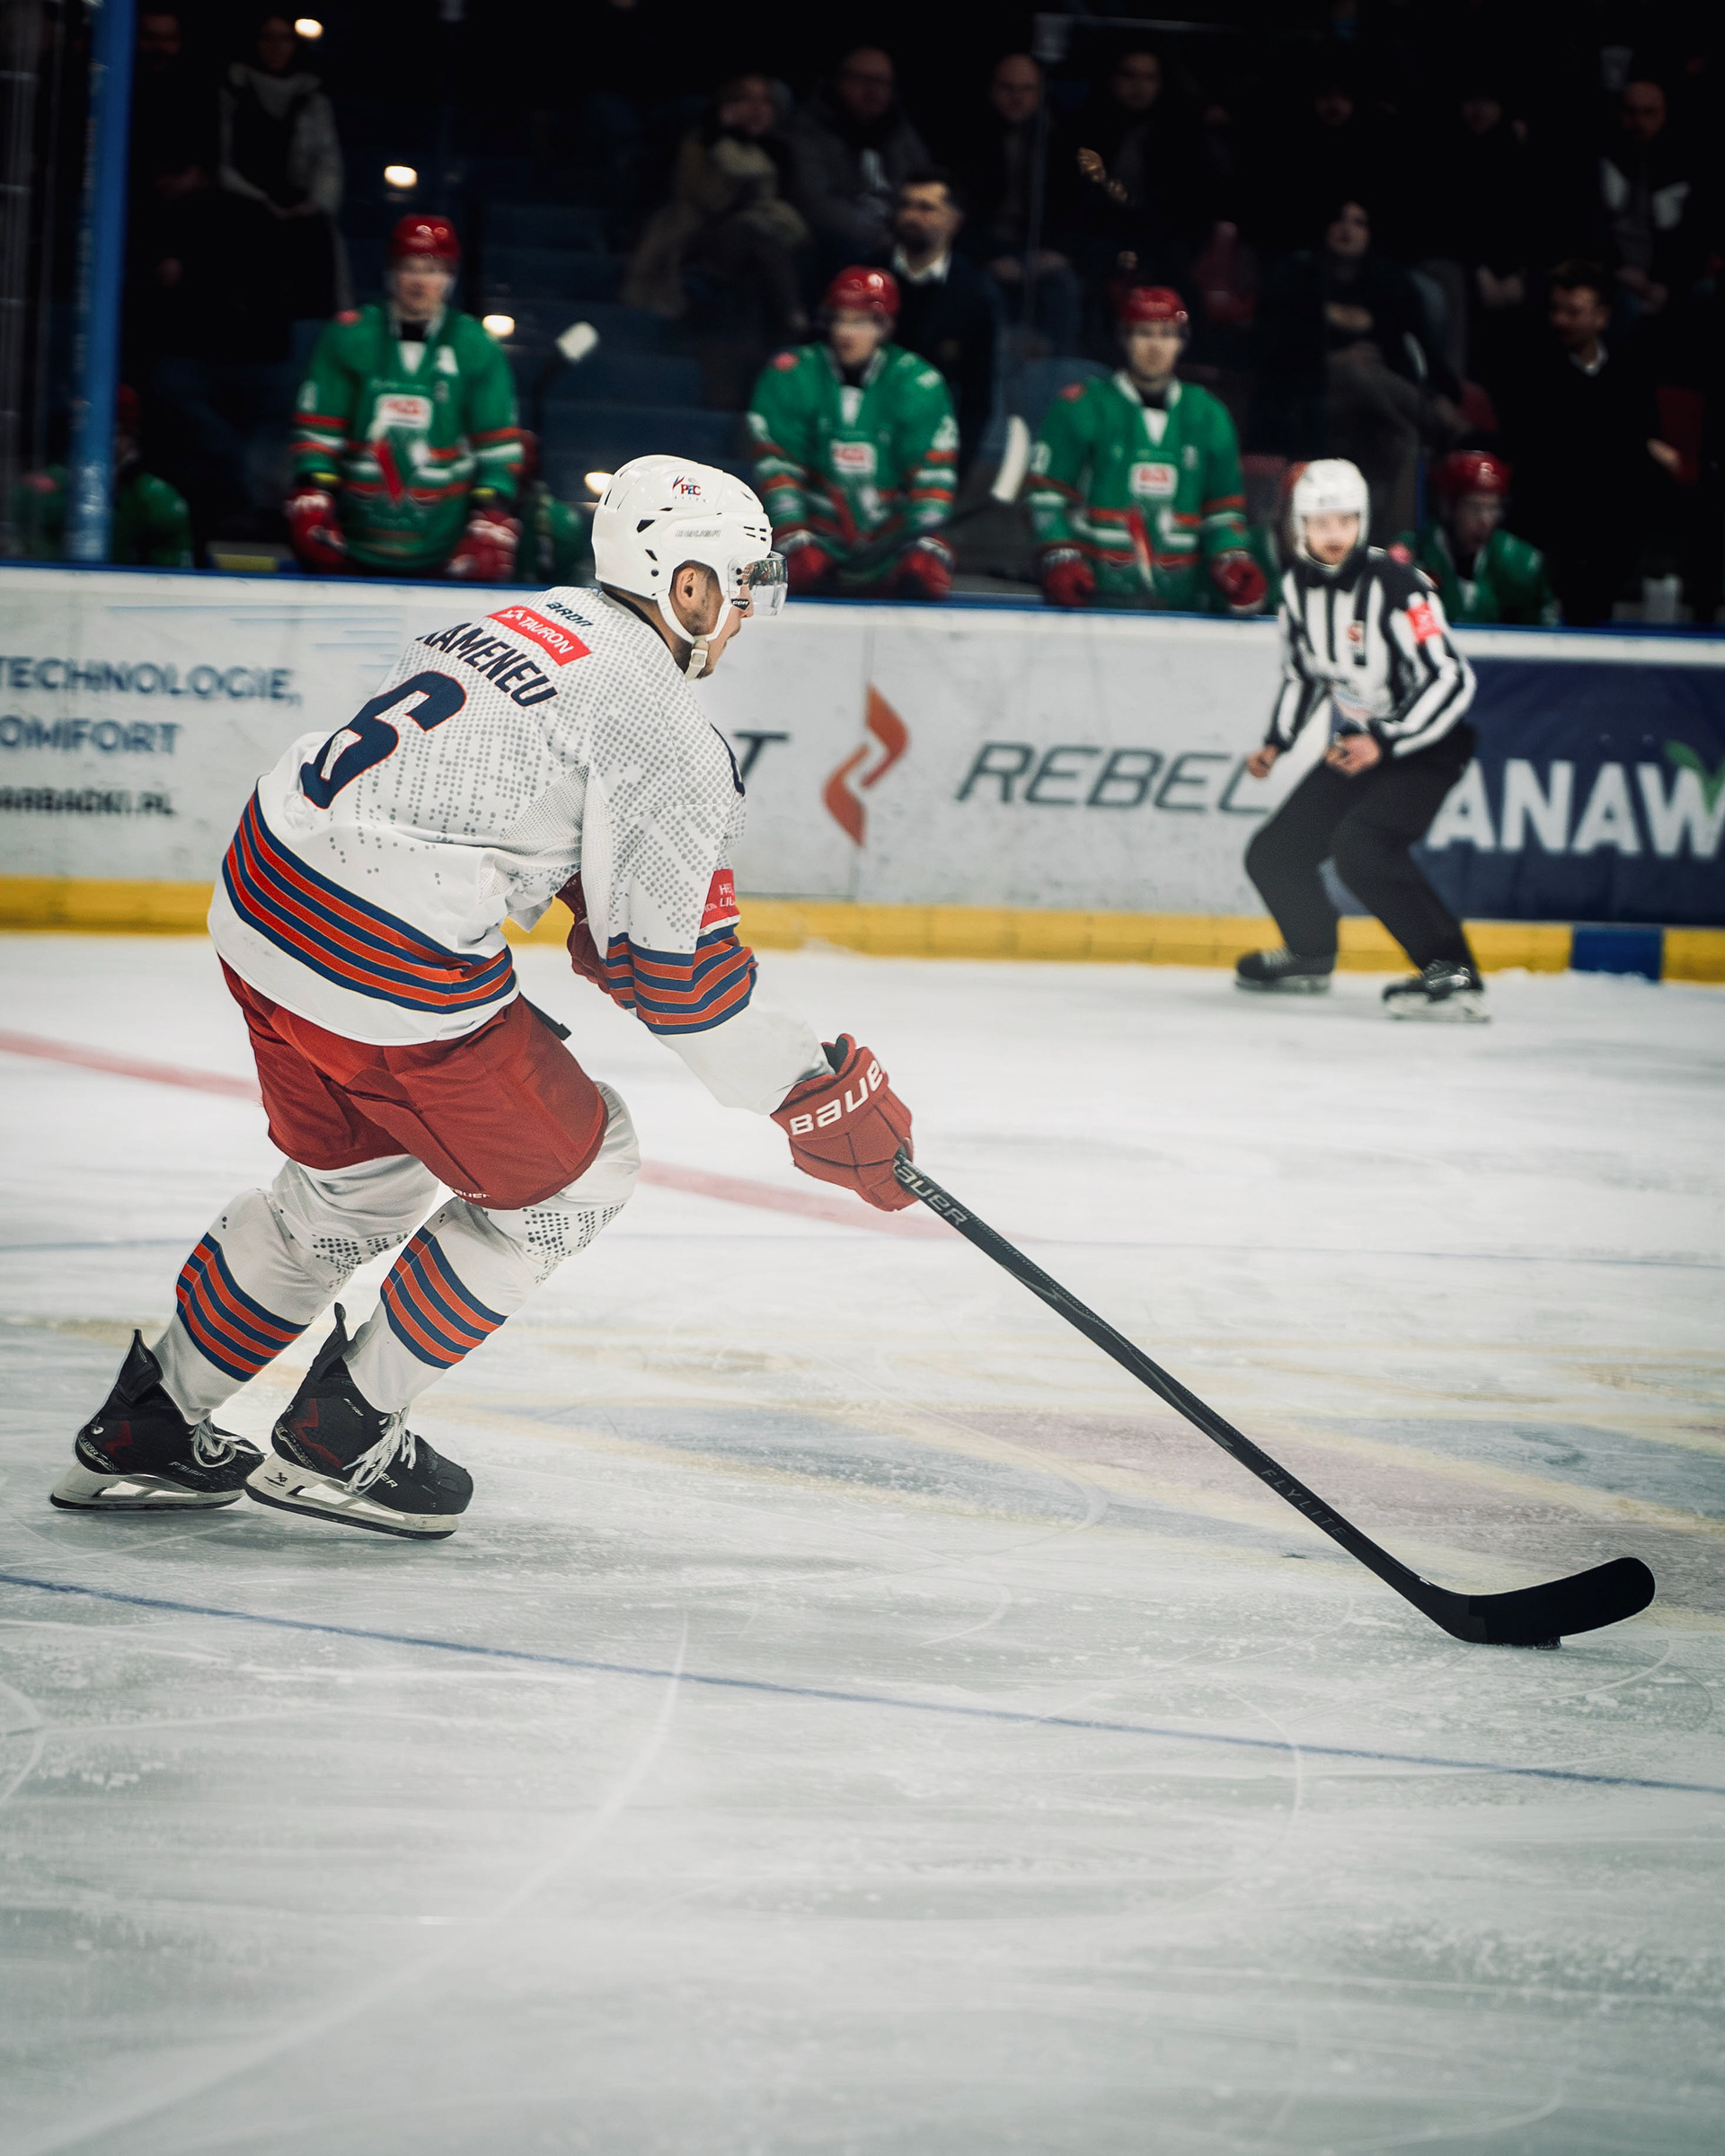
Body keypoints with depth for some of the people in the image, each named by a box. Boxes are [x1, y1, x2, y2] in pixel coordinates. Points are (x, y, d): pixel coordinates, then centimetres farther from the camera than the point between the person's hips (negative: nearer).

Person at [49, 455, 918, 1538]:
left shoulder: (530, 624, 17)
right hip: (386, 972, -9)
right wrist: (824, 1093, -3)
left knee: (353, 1177, 28)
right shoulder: (663, 724, -10)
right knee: (571, 1173, 10)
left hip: (264, 903, 9)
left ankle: (149, 1428, 33)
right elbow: (675, 969, -11)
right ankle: (342, 1433, 16)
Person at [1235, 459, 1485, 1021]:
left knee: (1361, 847, -31)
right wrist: (1276, 743, 7)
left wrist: (1385, 744, -32)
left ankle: (1454, 974, -30)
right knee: (1273, 853, 8)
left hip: (1425, 745, -8)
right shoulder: (1299, 585, 0)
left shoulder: (1395, 585, -23)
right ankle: (1311, 954, 38)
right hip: (1354, 746, 8)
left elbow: (1451, 680, -26)